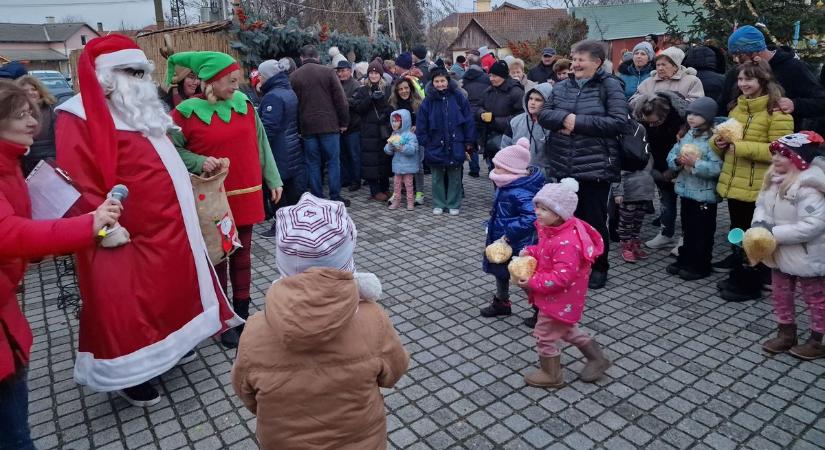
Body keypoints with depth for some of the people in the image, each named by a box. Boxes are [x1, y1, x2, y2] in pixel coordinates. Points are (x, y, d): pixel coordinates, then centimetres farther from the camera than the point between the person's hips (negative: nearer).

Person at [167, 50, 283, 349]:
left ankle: (242, 314, 26)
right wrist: (200, 162, -20)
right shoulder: (187, 112, -10)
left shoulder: (244, 104, 3)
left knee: (242, 255, 12)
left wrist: (273, 180, 9)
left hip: (246, 195, 4)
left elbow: (261, 145, 9)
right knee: (217, 258, 7)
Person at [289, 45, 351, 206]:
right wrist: (344, 122, 4)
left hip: (307, 127, 2)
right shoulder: (328, 72, -2)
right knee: (333, 162, 5)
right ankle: (335, 198, 6)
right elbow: (340, 99, -4)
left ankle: (317, 199, 12)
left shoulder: (293, 76, 4)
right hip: (329, 125, -2)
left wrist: (297, 128, 11)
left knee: (313, 164, 8)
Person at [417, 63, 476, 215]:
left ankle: (453, 204, 22)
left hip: (455, 146, -1)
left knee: (454, 176, 9)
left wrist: (469, 142, -2)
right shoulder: (428, 100, -2)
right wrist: (423, 142, -3)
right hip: (435, 146, 1)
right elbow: (421, 124, 1)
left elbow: (468, 120, -1)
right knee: (437, 177, 11)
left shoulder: (458, 97, -3)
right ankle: (439, 204, 25)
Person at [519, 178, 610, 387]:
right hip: (561, 298, 10)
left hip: (560, 298, -10)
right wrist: (530, 252, -4)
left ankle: (551, 375, 28)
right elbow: (544, 251, 16)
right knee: (565, 329, 28)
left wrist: (532, 283, -29)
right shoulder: (550, 229, -3)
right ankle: (596, 357, 43)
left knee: (545, 335, 7)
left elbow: (562, 277, -34)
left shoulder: (566, 243, -33)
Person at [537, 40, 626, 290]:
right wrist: (564, 117, -16)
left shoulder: (609, 86, -4)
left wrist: (578, 122, -17)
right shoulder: (562, 86, 10)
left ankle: (598, 268, 23)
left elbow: (618, 121, -14)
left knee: (594, 220, 6)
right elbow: (543, 115, 4)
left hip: (595, 167, -4)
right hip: (563, 166, 5)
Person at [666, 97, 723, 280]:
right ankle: (684, 260, 33)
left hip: (704, 195, -7)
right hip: (686, 191, 7)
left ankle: (701, 266, 17)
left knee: (703, 232, 6)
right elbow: (671, 156, 6)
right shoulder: (686, 135, 6)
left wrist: (695, 163, -28)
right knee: (687, 229, 20)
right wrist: (677, 161, -14)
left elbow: (717, 167, -24)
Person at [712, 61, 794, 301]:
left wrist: (741, 147, -24)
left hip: (758, 188, -7)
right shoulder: (736, 107, 12)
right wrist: (718, 142, 0)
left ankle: (750, 284, 16)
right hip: (734, 183, 7)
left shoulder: (777, 111, -12)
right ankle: (737, 277, 32)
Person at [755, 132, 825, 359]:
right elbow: (762, 205, 7)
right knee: (781, 294, 19)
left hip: (806, 256, -8)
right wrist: (759, 223, -14)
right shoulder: (773, 179, -1)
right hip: (781, 253, 8)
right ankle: (785, 333, 35)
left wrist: (775, 233, -28)